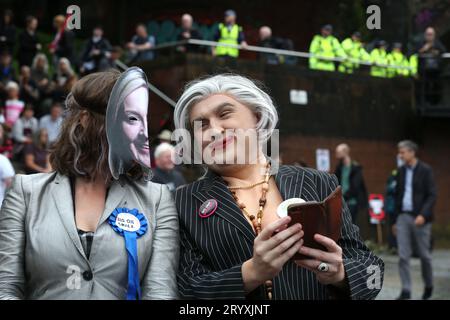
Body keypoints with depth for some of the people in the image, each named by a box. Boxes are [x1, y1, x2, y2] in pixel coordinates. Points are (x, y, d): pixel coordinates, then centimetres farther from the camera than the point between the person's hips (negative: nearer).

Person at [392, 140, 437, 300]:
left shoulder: (425, 170, -6)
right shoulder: (401, 171, 10)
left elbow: (432, 195, -10)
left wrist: (423, 215, -23)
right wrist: (395, 220, 14)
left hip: (419, 218, -4)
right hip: (403, 217, 4)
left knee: (424, 255, 6)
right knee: (403, 256, -3)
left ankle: (428, 286, 27)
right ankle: (406, 290, 1)